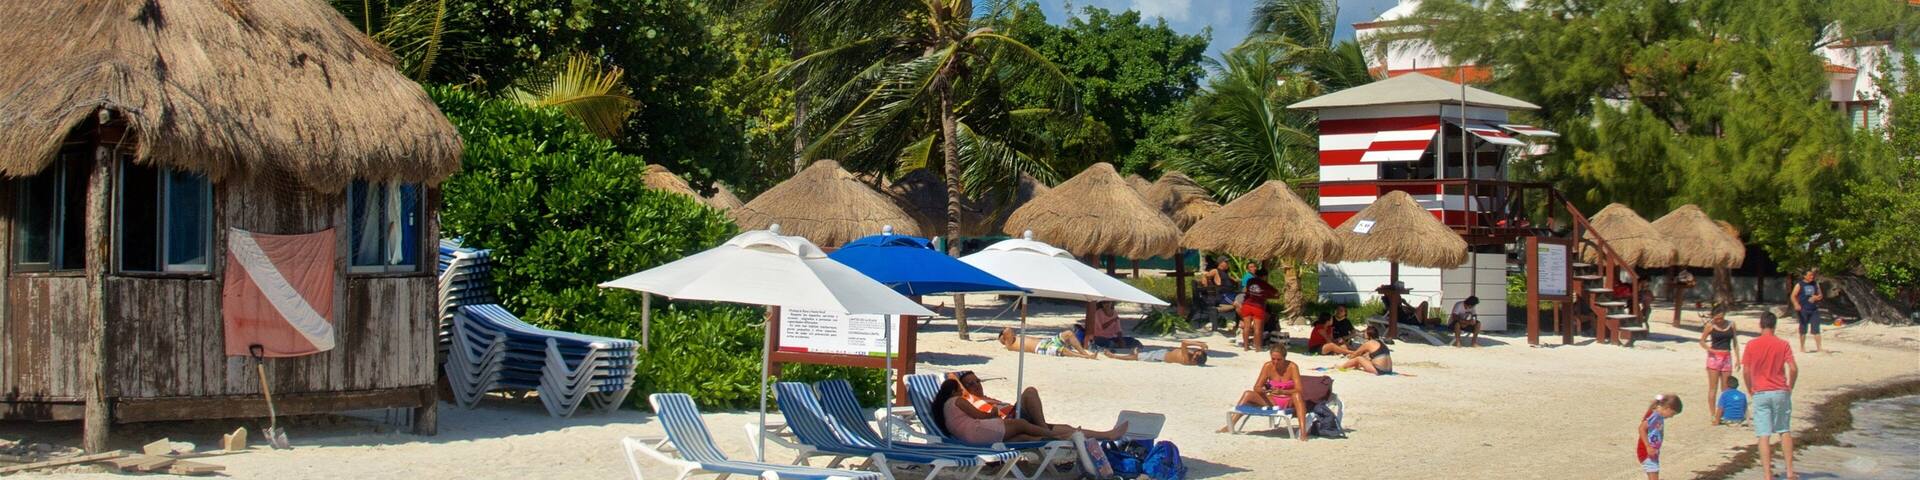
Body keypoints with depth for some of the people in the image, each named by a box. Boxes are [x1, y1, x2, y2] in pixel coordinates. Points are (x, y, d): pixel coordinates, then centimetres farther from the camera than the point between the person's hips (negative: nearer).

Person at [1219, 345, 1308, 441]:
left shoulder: (1292, 367, -15)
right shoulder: (1268, 366, -7)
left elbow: (1298, 390, -22)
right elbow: (1256, 388, -5)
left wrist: (1282, 392, -39)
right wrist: (1265, 390, -29)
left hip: (1289, 402, -3)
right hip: (1273, 401, 3)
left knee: (1296, 395, -38)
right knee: (1248, 394, -16)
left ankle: (1303, 432, -47)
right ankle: (1230, 425, -15)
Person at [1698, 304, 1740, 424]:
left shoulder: (1731, 325, 5)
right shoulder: (1710, 325, -2)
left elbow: (1735, 342, 10)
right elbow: (1702, 341, 2)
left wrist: (1737, 358, 5)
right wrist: (1708, 349, -17)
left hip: (1727, 357, 3)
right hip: (1714, 357, -3)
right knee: (1713, 387, -3)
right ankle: (1713, 414, 0)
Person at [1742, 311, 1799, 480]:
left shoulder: (1751, 345, -3)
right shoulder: (1783, 344, -2)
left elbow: (1746, 372, -5)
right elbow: (1793, 369, -8)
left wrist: (1750, 391, 10)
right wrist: (1790, 387, 8)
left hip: (1760, 394, -1)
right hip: (1780, 392, 1)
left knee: (1763, 435, -1)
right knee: (1785, 431, 15)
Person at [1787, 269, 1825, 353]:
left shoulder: (1815, 284, 10)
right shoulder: (1799, 285, -2)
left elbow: (1820, 295, 17)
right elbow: (1793, 296, -6)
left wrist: (1816, 297, -7)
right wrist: (1796, 304, -24)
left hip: (1814, 309, 3)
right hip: (1803, 310, -3)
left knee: (1816, 329, -1)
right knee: (1803, 329, 4)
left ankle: (1819, 347, 2)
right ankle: (1802, 347, 15)